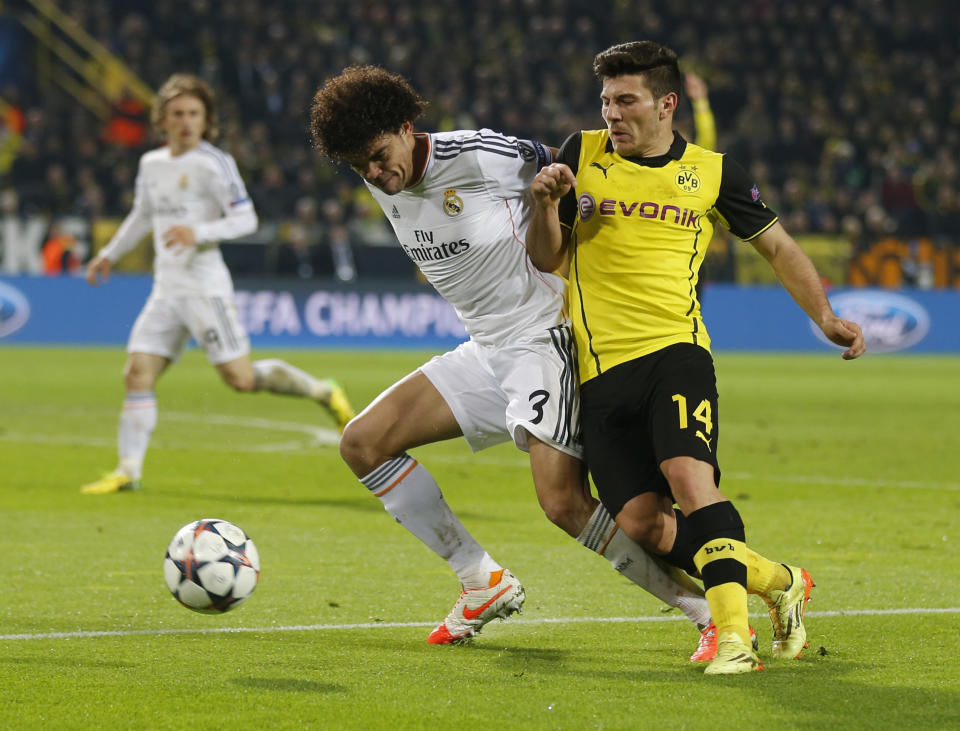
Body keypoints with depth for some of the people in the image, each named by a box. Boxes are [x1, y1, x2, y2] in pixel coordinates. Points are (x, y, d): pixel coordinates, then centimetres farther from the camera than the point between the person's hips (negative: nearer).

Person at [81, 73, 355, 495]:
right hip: (166, 290, 6)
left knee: (240, 378, -10)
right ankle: (128, 471, -3)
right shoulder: (152, 164, 13)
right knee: (138, 374, -5)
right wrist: (109, 254, 34)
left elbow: (246, 220, -11)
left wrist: (199, 233, -25)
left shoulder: (213, 164, -7)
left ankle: (323, 393, 11)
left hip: (205, 287, -6)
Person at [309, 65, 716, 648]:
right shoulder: (383, 184, 4)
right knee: (362, 443, -1)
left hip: (547, 338, -8)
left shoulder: (481, 156, -18)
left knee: (565, 503, -22)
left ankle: (711, 607, -10)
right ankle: (485, 583, 6)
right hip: (485, 352, 8)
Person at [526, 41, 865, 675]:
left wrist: (825, 316, 5)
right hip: (601, 368, 3)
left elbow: (777, 244, 17)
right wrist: (547, 207, -8)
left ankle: (734, 637, -29)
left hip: (674, 350, -2)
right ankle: (778, 582, 11)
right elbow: (547, 259, 13)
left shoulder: (711, 172, 6)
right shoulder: (582, 154, 9)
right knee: (640, 521, -7)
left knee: (691, 480, -27)